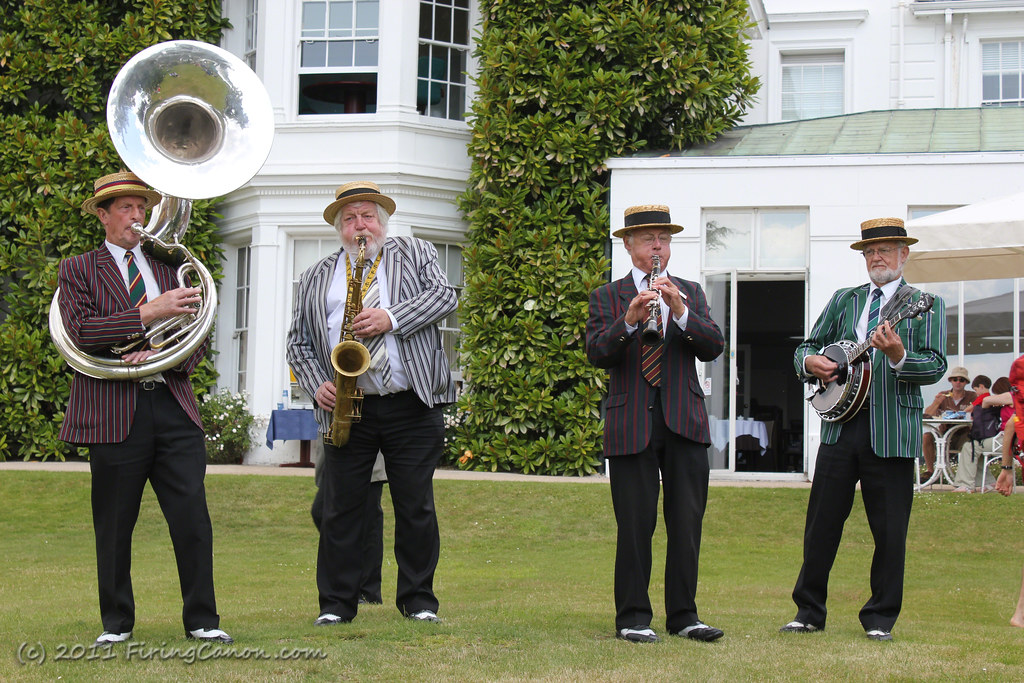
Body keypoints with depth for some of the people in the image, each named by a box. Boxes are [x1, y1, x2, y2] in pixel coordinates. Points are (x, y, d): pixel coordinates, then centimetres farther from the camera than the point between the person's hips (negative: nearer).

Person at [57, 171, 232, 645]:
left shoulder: (168, 269, 19)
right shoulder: (77, 272, 7)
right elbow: (81, 332, -11)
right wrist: (148, 313, -18)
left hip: (174, 408, 3)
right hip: (112, 414, -3)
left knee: (193, 518, -3)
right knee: (114, 526, 3)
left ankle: (201, 620, 5)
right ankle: (116, 623, 17)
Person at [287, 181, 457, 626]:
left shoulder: (415, 254, 11)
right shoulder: (317, 278, 16)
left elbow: (444, 295, -5)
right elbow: (298, 342, 14)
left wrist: (392, 318, -17)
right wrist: (317, 385, -3)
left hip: (412, 407, -1)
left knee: (416, 509, 3)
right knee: (340, 510, 2)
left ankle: (419, 601, 14)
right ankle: (336, 604, 11)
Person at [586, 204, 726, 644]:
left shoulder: (690, 294, 15)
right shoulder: (607, 298, 8)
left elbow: (713, 347, 0)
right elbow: (596, 354, -8)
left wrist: (680, 312, -15)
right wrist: (628, 321, -25)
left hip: (686, 423, 3)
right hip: (631, 425, -2)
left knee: (687, 523, 3)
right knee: (635, 525, -2)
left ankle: (683, 615, 12)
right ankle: (633, 617, 8)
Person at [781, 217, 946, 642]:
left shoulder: (925, 305, 4)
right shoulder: (844, 300, 16)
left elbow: (936, 366, -8)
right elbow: (806, 348, 19)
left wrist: (898, 356, -25)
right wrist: (810, 361, -4)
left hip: (892, 433, -3)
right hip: (840, 426, 3)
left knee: (889, 531, 1)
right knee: (821, 523, 5)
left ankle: (881, 618, 13)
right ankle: (809, 611, 16)